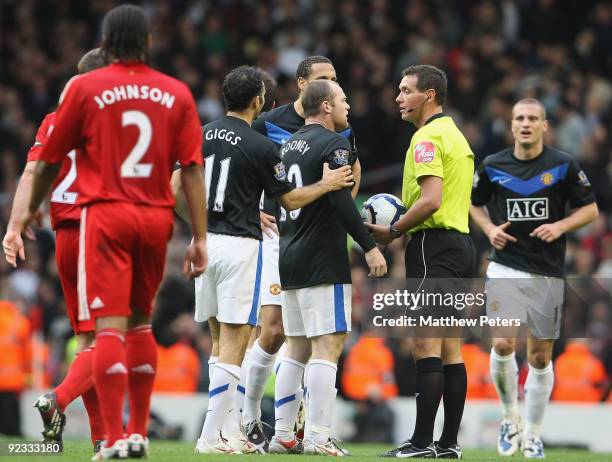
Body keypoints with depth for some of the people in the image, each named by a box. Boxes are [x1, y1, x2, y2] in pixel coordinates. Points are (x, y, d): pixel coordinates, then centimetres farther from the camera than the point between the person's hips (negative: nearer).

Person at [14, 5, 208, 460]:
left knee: (110, 326, -7)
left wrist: (32, 207, 23)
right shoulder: (177, 93, 5)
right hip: (157, 217, 3)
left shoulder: (84, 88, -1)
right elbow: (192, 168, 0)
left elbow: (52, 159, 6)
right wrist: (200, 238, 2)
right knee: (140, 321, 17)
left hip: (105, 214, -3)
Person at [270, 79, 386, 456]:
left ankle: (283, 435, 11)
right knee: (327, 348, -8)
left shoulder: (289, 145, 15)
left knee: (297, 349, 12)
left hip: (291, 258, 9)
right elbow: (341, 201, -20)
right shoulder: (333, 144, -10)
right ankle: (318, 438, -12)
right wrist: (369, 246, -17)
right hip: (323, 262, -9)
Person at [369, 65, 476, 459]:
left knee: (427, 346, -11)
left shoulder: (427, 138, -11)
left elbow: (431, 200, -22)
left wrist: (392, 231, -11)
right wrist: (401, 220, 16)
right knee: (451, 349, 7)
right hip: (461, 241, 10)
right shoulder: (456, 135, 19)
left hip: (433, 244, -10)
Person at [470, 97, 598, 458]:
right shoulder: (493, 166, 1)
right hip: (506, 268, 0)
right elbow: (475, 204, 17)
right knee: (503, 345, -17)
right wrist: (490, 229, -2)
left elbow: (590, 209, 3)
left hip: (548, 273, 0)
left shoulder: (563, 165, -3)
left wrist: (561, 226, -14)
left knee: (540, 357, 5)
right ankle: (511, 418, 7)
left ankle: (533, 434, 20)